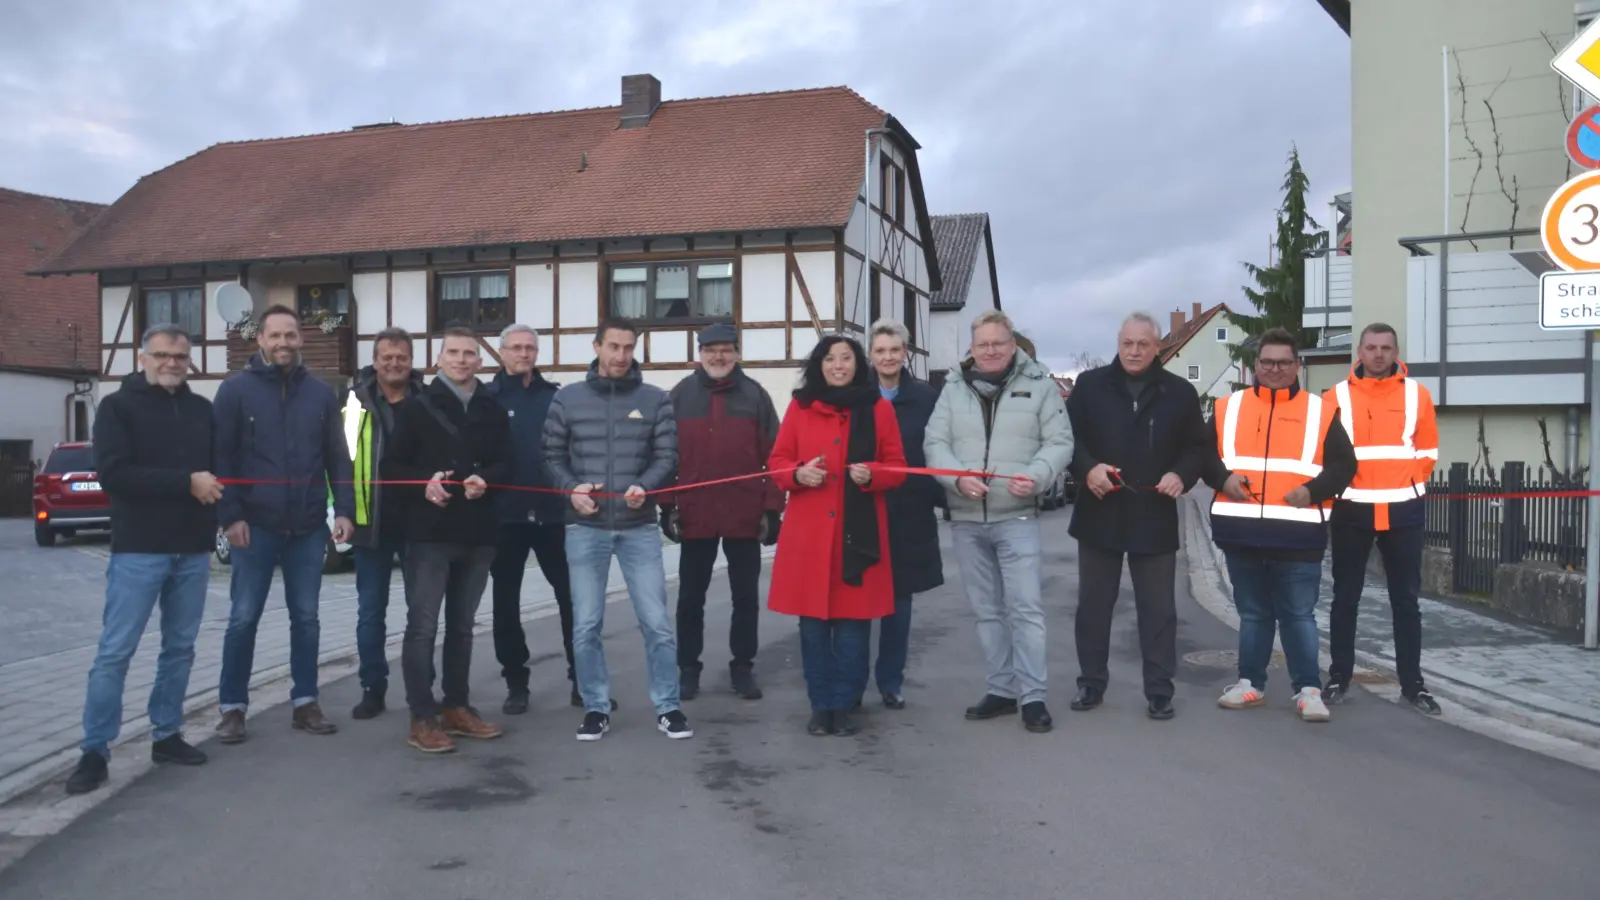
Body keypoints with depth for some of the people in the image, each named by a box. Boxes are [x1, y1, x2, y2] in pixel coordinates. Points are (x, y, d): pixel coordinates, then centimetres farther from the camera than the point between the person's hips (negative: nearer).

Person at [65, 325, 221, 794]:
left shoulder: (203, 409, 12)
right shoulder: (118, 407, -1)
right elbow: (113, 473, -13)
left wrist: (212, 487, -2)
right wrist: (186, 483, -17)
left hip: (192, 550, 5)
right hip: (138, 549, -4)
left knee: (180, 648, 11)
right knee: (115, 651, -3)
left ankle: (167, 736, 21)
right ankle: (94, 751, 5)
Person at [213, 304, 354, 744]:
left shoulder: (321, 392, 7)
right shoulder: (236, 389, -2)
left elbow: (338, 457, 8)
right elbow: (219, 457, -5)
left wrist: (343, 510, -1)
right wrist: (230, 516, -12)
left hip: (309, 527, 3)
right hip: (255, 525, -3)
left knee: (306, 618, 9)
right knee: (244, 618, 3)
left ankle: (305, 702, 19)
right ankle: (233, 707, 14)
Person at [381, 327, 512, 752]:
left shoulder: (493, 411, 11)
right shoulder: (418, 407, 2)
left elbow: (505, 464, 10)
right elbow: (392, 465, 0)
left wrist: (485, 479, -12)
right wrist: (424, 482, -19)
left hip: (478, 533, 4)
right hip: (429, 532, -4)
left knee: (462, 625, 13)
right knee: (422, 625, -4)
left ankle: (456, 707, 23)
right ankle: (422, 718, 2)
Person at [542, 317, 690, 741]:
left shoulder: (655, 399, 3)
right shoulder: (567, 398, 4)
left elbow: (667, 456, 1)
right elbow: (553, 455, 7)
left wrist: (644, 487, -17)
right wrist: (571, 488, -11)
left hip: (640, 527, 0)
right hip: (585, 528, 1)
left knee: (657, 622, 1)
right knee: (586, 625, 6)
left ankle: (667, 707, 14)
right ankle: (596, 708, 20)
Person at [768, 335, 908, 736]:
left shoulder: (879, 408, 4)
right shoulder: (799, 407, 6)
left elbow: (897, 466, 6)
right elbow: (777, 462, 8)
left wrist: (871, 474, -14)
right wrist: (798, 474, -13)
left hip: (859, 531, 0)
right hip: (808, 531, 1)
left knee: (854, 621, 2)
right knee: (812, 620, 4)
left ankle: (844, 705, 15)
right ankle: (820, 705, 16)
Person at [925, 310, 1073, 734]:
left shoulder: (1040, 385, 0)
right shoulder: (953, 390, 8)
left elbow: (1059, 442, -3)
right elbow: (935, 443, 4)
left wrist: (1036, 476, -21)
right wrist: (958, 477, -15)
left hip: (1017, 518, -3)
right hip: (966, 521, 4)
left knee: (1025, 607, -5)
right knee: (987, 611, 12)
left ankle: (1032, 696, 4)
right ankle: (1002, 690, 22)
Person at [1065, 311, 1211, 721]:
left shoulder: (1180, 393, 4)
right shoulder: (1089, 385, 2)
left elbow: (1199, 445, 8)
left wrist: (1181, 474, -11)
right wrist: (1087, 468, -17)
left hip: (1155, 518, 0)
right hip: (1099, 514, 0)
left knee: (1158, 608, 5)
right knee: (1093, 604, 9)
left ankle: (1159, 691, 15)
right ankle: (1091, 683, 22)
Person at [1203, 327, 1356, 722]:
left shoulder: (1320, 411, 4)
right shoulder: (1229, 408, 9)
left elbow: (1344, 463, 3)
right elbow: (1204, 453, 12)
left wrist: (1313, 490, -12)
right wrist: (1223, 479, -7)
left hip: (1296, 535, -2)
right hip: (1241, 533, 2)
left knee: (1299, 615, 3)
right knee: (1252, 614, 14)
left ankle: (1308, 689, 12)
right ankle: (1250, 684, 23)